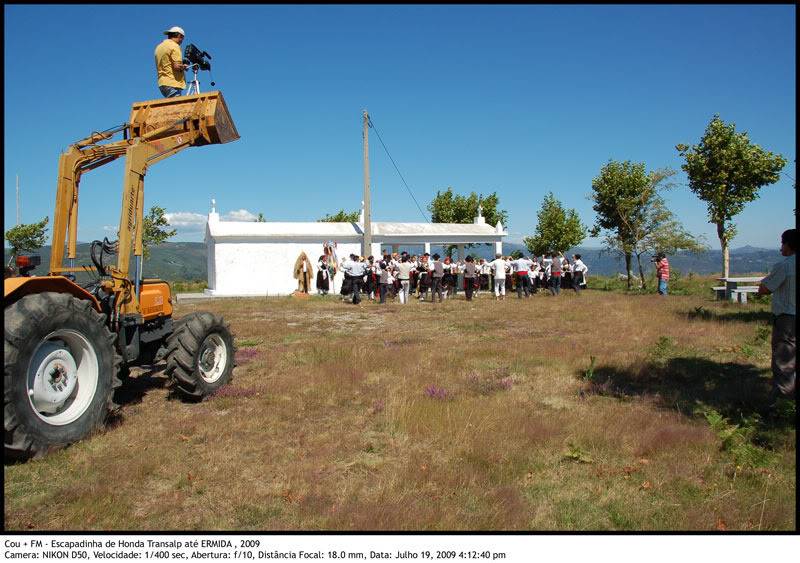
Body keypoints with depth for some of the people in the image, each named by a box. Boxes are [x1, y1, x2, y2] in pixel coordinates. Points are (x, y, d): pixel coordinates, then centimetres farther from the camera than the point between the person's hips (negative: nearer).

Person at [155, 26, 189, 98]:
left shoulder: (159, 46, 20)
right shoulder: (174, 46, -7)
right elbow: (177, 66, -18)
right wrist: (184, 66, 3)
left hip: (162, 83, 9)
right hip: (172, 84, -9)